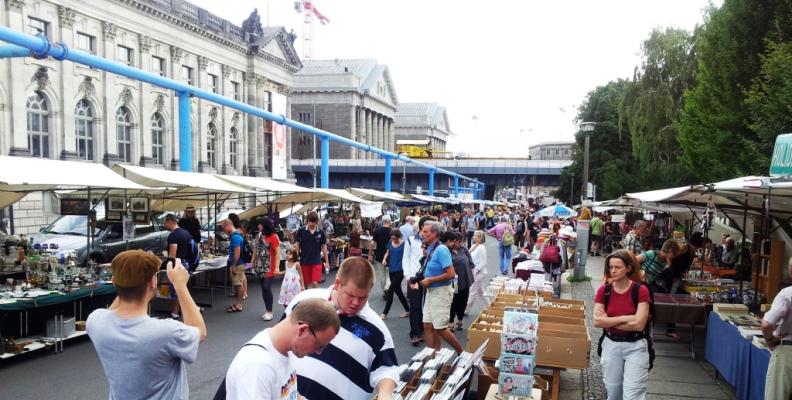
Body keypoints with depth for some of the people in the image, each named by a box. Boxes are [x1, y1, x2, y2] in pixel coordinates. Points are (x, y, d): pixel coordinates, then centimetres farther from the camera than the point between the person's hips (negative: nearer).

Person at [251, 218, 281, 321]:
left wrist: (277, 267, -18)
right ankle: (267, 310, 20)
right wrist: (252, 262, 13)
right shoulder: (258, 236, 8)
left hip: (269, 268, -6)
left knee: (267, 288, -9)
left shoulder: (273, 236, -11)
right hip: (260, 267, 6)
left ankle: (269, 311, 1)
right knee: (263, 289, 10)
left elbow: (278, 252, -13)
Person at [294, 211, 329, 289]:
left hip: (316, 262, 0)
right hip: (304, 262, 0)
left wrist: (326, 261, 6)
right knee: (304, 284, 9)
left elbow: (324, 247, 6)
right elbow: (296, 245, 1)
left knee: (315, 283, -9)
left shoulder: (321, 232, -2)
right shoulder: (301, 231, -5)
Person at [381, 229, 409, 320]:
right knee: (398, 291, 14)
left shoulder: (404, 245, -12)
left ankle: (385, 313, -1)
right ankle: (408, 310, 28)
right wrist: (384, 259, 0)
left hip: (400, 270, -7)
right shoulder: (390, 243, 5)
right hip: (391, 270, 7)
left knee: (390, 291, -8)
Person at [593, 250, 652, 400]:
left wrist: (609, 321, -13)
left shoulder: (641, 291, -11)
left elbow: (638, 325, -18)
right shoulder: (603, 290, -3)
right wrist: (625, 318, -16)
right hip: (610, 345, 3)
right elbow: (597, 321, -11)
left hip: (635, 346, -3)